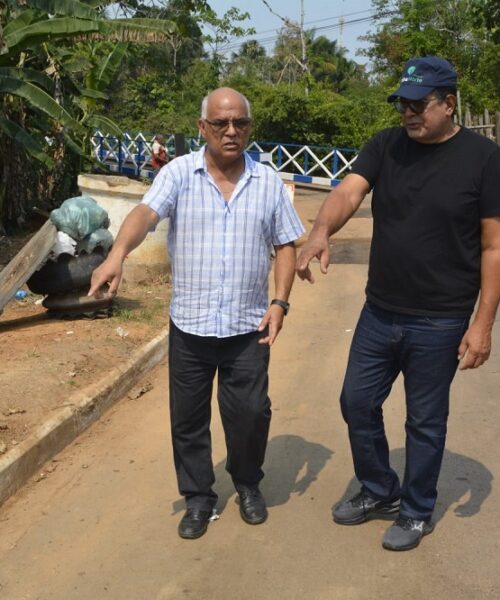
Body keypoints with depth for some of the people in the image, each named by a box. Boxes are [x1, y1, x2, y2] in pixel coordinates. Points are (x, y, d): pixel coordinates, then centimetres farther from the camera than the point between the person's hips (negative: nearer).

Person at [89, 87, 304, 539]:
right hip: (189, 324, 0)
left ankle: (248, 485, 33)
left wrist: (280, 302, -5)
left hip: (248, 325, 1)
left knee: (250, 412, 6)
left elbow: (286, 246, 7)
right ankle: (198, 497, 30)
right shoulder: (179, 173, -3)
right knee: (188, 416, 10)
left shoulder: (269, 182, 3)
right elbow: (145, 213, -20)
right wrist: (118, 254, -40)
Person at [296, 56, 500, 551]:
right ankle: (379, 492, 39)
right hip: (379, 311, 5)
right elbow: (347, 192, -16)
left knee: (425, 421, 10)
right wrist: (321, 231, -38)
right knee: (357, 402, 15)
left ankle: (416, 512, 33)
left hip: (439, 323, -4)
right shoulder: (385, 145, 0)